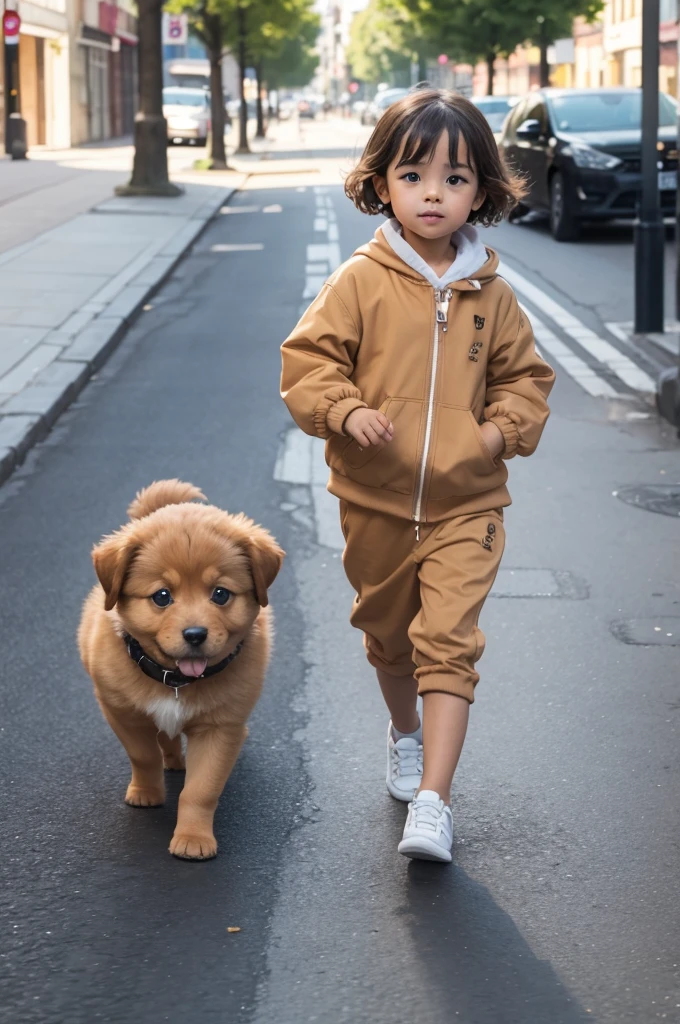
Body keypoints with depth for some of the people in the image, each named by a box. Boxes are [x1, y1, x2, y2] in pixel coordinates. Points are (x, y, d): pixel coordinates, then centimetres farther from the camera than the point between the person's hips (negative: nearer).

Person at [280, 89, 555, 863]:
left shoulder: (490, 295, -1)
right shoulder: (360, 282, -8)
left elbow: (524, 375, 11)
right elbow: (306, 359, -5)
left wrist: (503, 428, -7)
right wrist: (346, 411, -22)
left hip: (465, 503, 0)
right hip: (376, 501, 1)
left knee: (448, 640, -10)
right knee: (387, 632, 19)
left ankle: (432, 801, -11)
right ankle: (405, 732, 48)